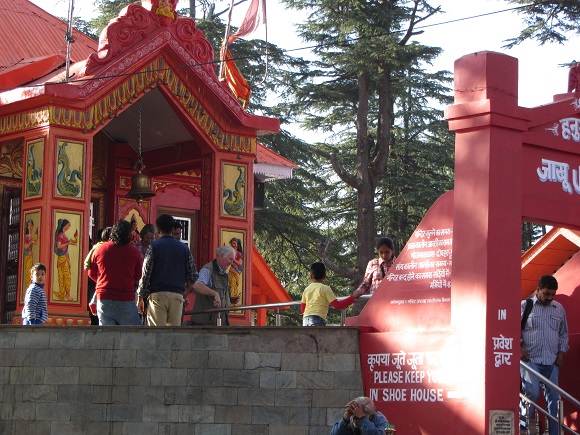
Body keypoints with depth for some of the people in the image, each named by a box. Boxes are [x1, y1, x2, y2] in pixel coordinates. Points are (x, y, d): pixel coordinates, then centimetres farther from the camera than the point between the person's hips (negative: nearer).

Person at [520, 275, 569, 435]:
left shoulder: (559, 308, 13)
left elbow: (563, 333, 20)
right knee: (532, 393, -18)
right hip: (530, 359, -4)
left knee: (553, 398, 3)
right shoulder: (525, 305, 1)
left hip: (551, 361, 4)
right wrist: (519, 348, -8)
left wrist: (561, 352, 9)